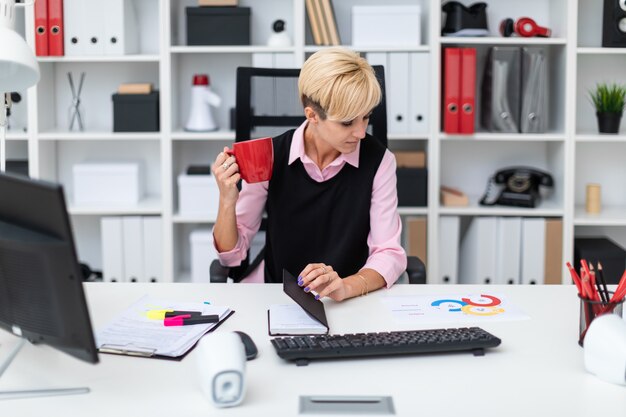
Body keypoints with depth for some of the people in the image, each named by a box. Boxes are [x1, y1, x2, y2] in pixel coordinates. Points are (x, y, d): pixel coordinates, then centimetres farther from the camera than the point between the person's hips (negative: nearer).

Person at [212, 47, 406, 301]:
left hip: (350, 303, 0)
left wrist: (346, 287, -31)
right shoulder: (271, 156, -9)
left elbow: (389, 254, -12)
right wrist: (227, 201, -22)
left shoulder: (378, 161, -9)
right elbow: (231, 254, -3)